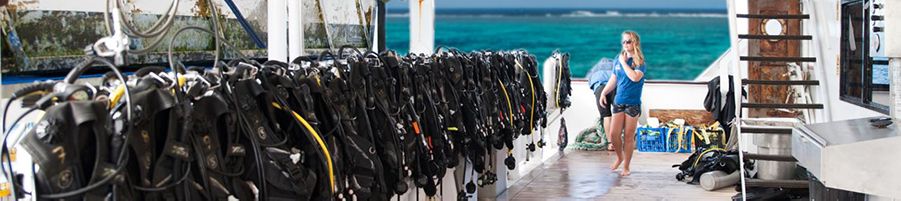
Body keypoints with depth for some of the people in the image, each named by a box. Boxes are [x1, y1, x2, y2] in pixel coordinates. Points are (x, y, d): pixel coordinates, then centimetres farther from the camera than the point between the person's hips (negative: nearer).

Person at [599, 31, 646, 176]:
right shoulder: (618, 59, 8)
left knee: (628, 136, 1)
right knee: (614, 134, 0)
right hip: (618, 102, 4)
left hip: (633, 103, -4)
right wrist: (603, 93, 10)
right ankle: (619, 157, 28)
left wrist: (624, 62, -17)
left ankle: (626, 167, 13)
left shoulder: (639, 62, -6)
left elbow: (635, 77, -26)